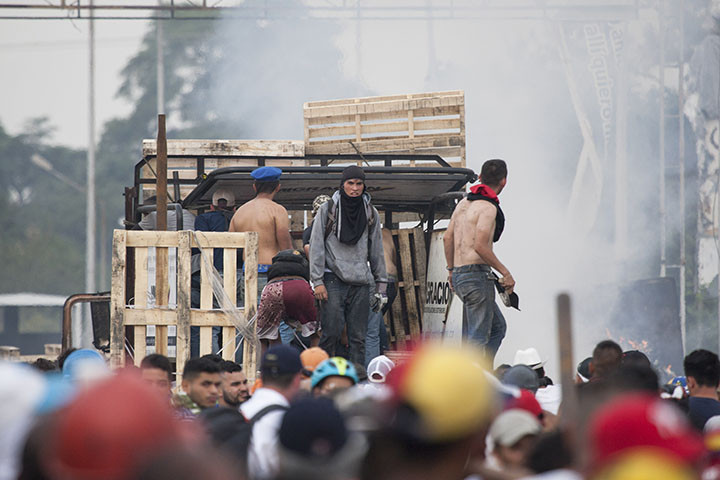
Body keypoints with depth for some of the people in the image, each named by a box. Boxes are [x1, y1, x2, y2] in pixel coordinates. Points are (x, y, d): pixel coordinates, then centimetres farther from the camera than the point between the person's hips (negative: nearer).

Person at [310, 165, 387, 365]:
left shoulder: (370, 213, 13)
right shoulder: (327, 210, 3)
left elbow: (376, 250, 18)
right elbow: (316, 247, 0)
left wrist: (381, 283, 12)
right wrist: (318, 281, -7)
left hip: (360, 282, 3)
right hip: (333, 279, -3)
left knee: (358, 337, 0)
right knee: (331, 333, -9)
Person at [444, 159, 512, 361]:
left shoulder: (464, 202, 14)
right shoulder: (488, 207, -13)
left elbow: (447, 238, 19)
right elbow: (480, 246, -21)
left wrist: (451, 270, 29)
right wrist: (505, 273, -14)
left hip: (460, 276, 9)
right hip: (477, 274, -9)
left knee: (498, 327, 17)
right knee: (479, 337, -7)